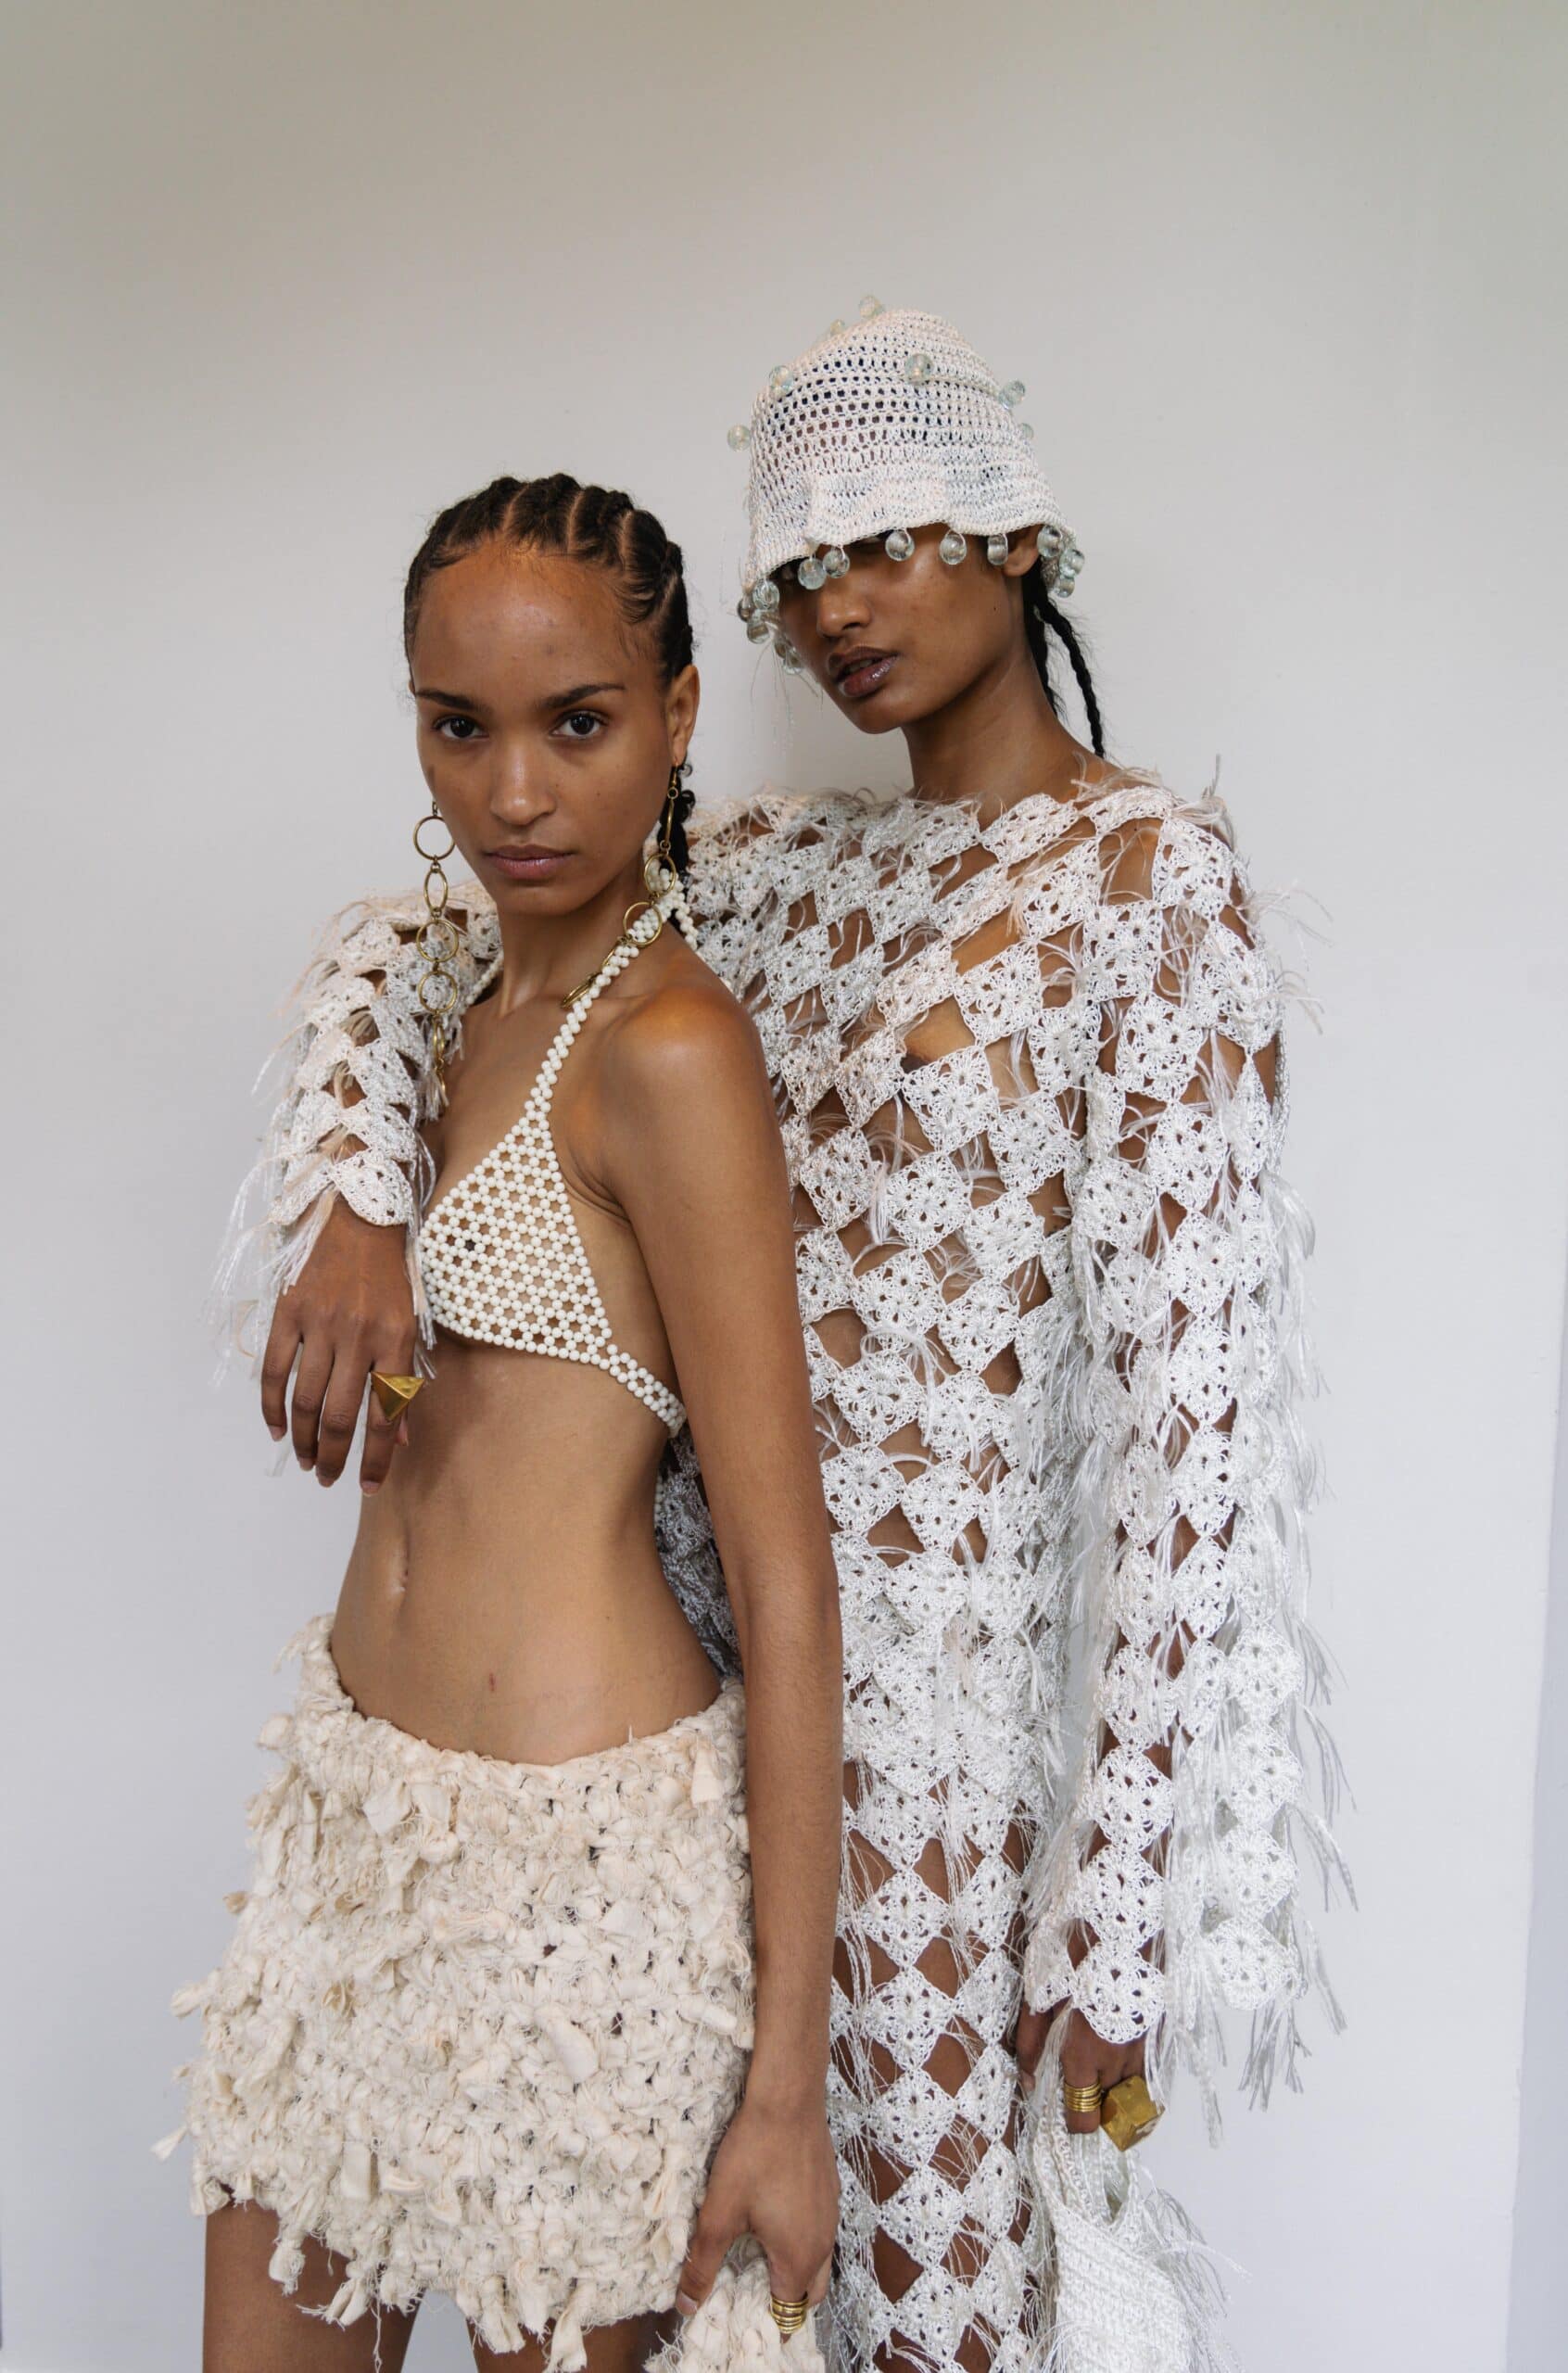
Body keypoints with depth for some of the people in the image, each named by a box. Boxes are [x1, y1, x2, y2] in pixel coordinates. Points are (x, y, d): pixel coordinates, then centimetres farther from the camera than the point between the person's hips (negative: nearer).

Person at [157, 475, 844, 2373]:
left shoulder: (668, 1046, -17)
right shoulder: (472, 1004, 8)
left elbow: (784, 1577, -18)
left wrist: (788, 2077, -16)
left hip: (579, 1836, -8)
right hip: (362, 1792, 8)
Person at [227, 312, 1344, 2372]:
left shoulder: (1149, 874, -12)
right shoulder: (781, 864, 8)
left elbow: (1192, 1411, -17)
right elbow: (409, 949, 13)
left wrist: (1119, 1907, -17)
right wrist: (359, 1203, -8)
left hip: (951, 1692, -6)